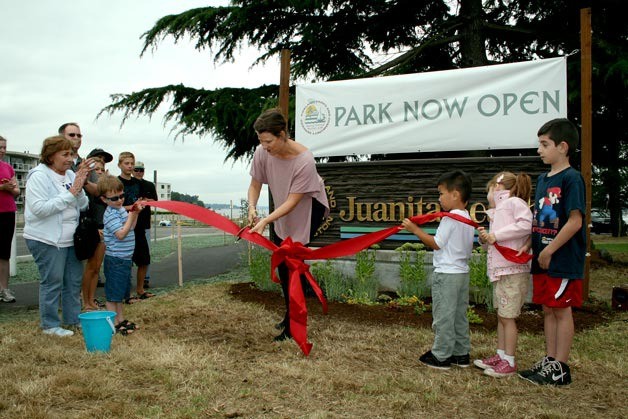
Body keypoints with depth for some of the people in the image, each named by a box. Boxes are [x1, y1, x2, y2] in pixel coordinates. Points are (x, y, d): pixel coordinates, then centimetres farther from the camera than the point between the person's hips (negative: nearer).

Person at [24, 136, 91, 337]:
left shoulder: (70, 175, 8)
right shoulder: (39, 176, -12)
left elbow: (83, 205, 7)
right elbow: (39, 209, -22)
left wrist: (79, 188, -13)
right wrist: (70, 193, -21)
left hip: (70, 239, 7)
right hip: (47, 240, -7)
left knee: (74, 280, 13)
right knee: (52, 282, 0)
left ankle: (73, 318, 27)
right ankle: (50, 324, 13)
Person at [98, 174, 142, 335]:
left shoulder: (121, 209, 10)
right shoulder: (110, 214, -17)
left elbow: (130, 228, 17)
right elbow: (121, 234, -24)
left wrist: (136, 213, 3)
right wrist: (132, 215, -22)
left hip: (125, 258, 9)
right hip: (115, 260, -9)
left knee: (121, 292, 18)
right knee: (113, 294, 1)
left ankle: (122, 320, 28)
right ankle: (115, 324, 7)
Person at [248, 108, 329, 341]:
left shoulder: (304, 160, -34)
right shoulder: (262, 153, -20)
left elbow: (293, 201, -31)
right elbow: (255, 185, -7)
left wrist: (266, 221, -40)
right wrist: (252, 208, -27)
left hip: (308, 209, -6)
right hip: (282, 211, 6)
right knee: (281, 262, 11)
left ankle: (293, 324, 5)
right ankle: (290, 314, 31)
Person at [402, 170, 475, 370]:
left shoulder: (449, 218, -17)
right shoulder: (468, 219, 12)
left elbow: (436, 243, -17)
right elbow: (468, 250, 15)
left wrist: (415, 229, -13)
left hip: (446, 273, -9)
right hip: (462, 272, 9)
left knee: (443, 316, -1)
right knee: (460, 316, 15)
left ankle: (441, 356, 6)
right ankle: (461, 354, 22)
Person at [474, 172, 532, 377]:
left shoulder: (515, 202, -8)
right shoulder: (498, 210, 20)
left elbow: (525, 225, -25)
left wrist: (496, 235, -20)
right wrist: (486, 237, -1)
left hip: (513, 271, -9)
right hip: (499, 270, 9)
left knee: (507, 316, -4)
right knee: (501, 315, 14)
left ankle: (509, 363, 4)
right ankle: (500, 356, 23)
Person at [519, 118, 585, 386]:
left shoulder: (571, 178, -13)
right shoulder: (543, 179, 12)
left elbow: (575, 222, -18)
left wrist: (549, 251, -16)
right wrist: (529, 245, 7)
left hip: (563, 260, -8)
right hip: (543, 260, 8)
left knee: (561, 310, 1)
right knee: (548, 309, 13)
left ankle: (560, 368, 10)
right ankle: (549, 360, 24)